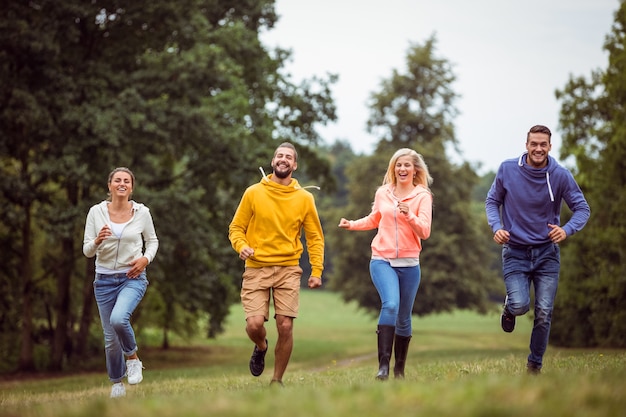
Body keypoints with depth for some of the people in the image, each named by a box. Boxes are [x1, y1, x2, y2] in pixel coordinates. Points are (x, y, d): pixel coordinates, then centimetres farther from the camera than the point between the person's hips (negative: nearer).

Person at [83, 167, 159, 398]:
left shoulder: (142, 212, -3)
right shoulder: (96, 212, -3)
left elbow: (152, 241, 12)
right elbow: (87, 251, -1)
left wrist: (146, 258, -7)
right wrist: (97, 241, -23)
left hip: (133, 277, -2)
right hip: (105, 279, 2)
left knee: (118, 319, -31)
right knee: (110, 338, 6)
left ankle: (133, 358, -2)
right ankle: (117, 383, 30)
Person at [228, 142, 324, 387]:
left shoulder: (304, 198, 6)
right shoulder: (253, 193, 3)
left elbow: (315, 238, 9)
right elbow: (236, 228, 7)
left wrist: (316, 271, -1)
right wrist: (241, 246, -14)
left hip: (288, 270, 1)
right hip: (256, 268, -1)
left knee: (285, 326, -7)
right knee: (254, 323, -14)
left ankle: (277, 381, 11)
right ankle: (261, 347, 24)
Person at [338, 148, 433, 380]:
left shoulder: (422, 196, 1)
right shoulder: (382, 193, 7)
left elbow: (425, 232, -9)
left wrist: (409, 215, -25)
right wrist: (352, 225, 10)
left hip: (409, 264, 0)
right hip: (382, 261, 0)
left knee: (404, 317, 9)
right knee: (390, 305, -24)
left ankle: (400, 370, 23)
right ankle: (383, 365, -25)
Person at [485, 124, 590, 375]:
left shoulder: (561, 175, -8)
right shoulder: (507, 170, -7)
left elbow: (582, 208, -3)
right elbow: (492, 201, 5)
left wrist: (567, 230, -24)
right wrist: (496, 227, -14)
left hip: (547, 253, 1)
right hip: (515, 251, -1)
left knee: (544, 314, -1)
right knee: (520, 305, -19)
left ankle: (535, 365, 19)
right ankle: (509, 308, 20)